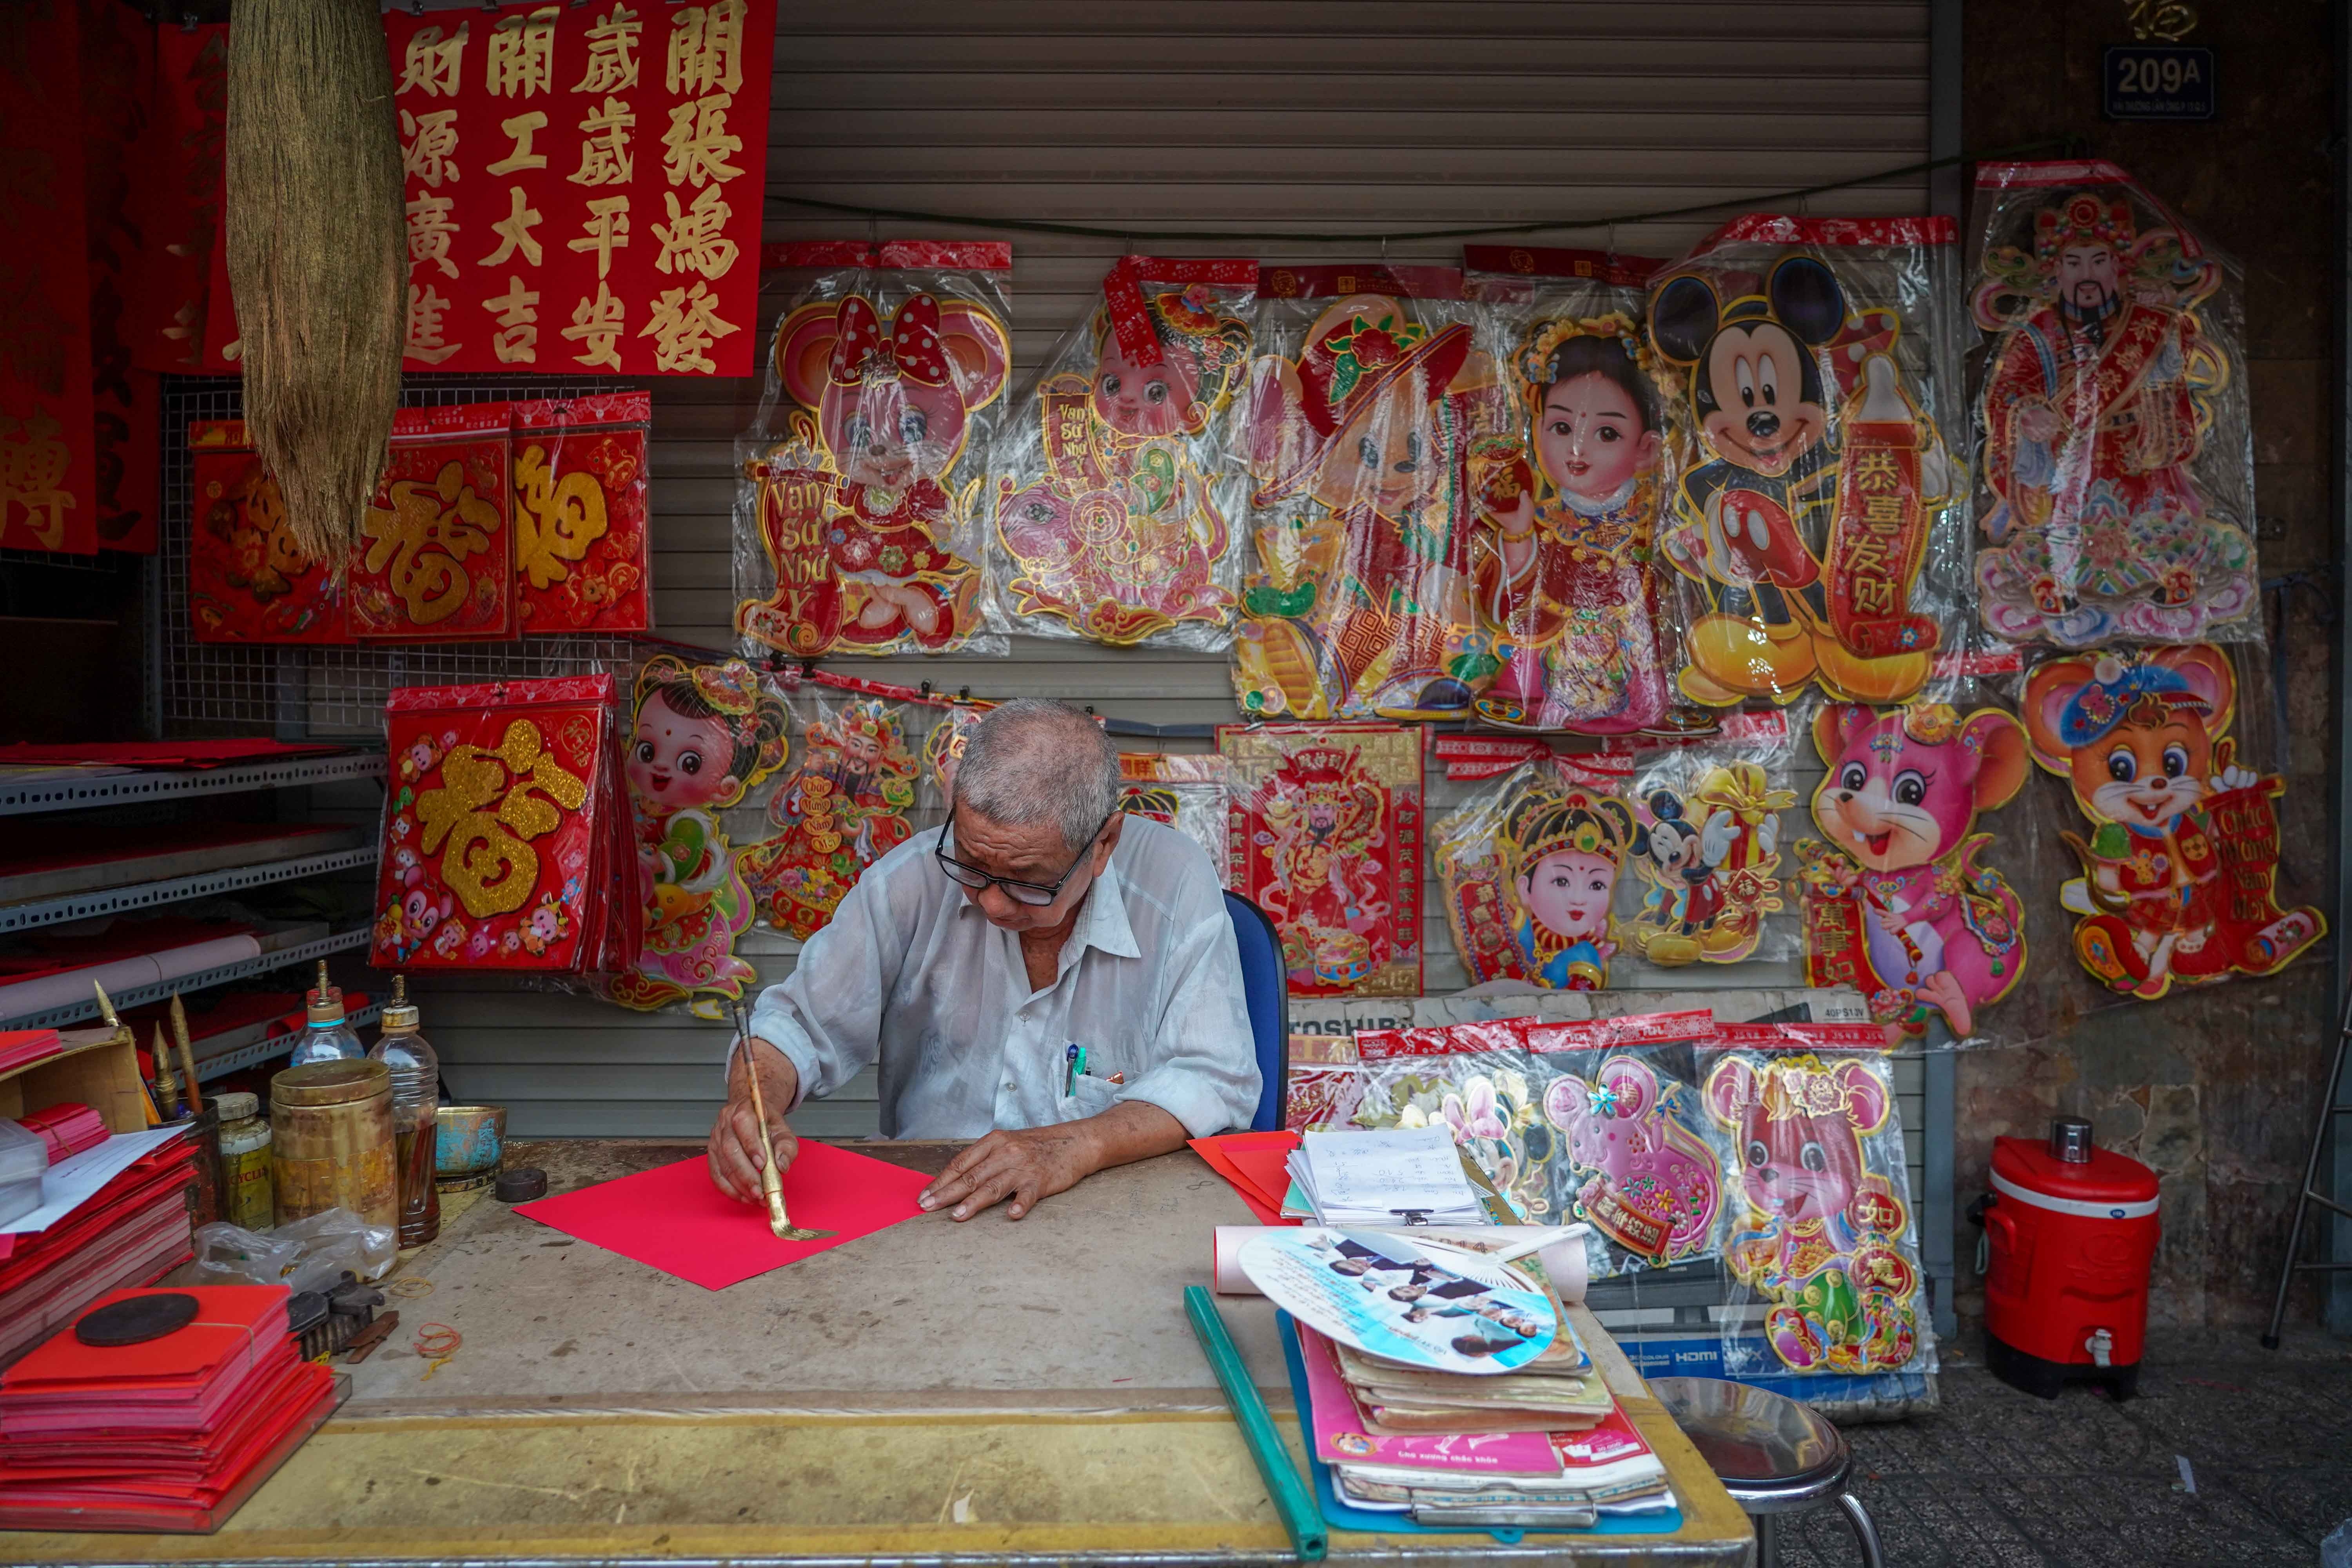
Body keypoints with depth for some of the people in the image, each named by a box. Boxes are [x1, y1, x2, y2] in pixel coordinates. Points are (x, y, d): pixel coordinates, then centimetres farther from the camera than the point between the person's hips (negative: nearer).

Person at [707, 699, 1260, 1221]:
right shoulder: (912, 880, -5)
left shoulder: (1177, 882, -12)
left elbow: (1215, 1078, -12)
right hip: (921, 1207, 0)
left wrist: (1075, 1145, -24)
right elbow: (800, 1025, 3)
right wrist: (754, 1106, -17)